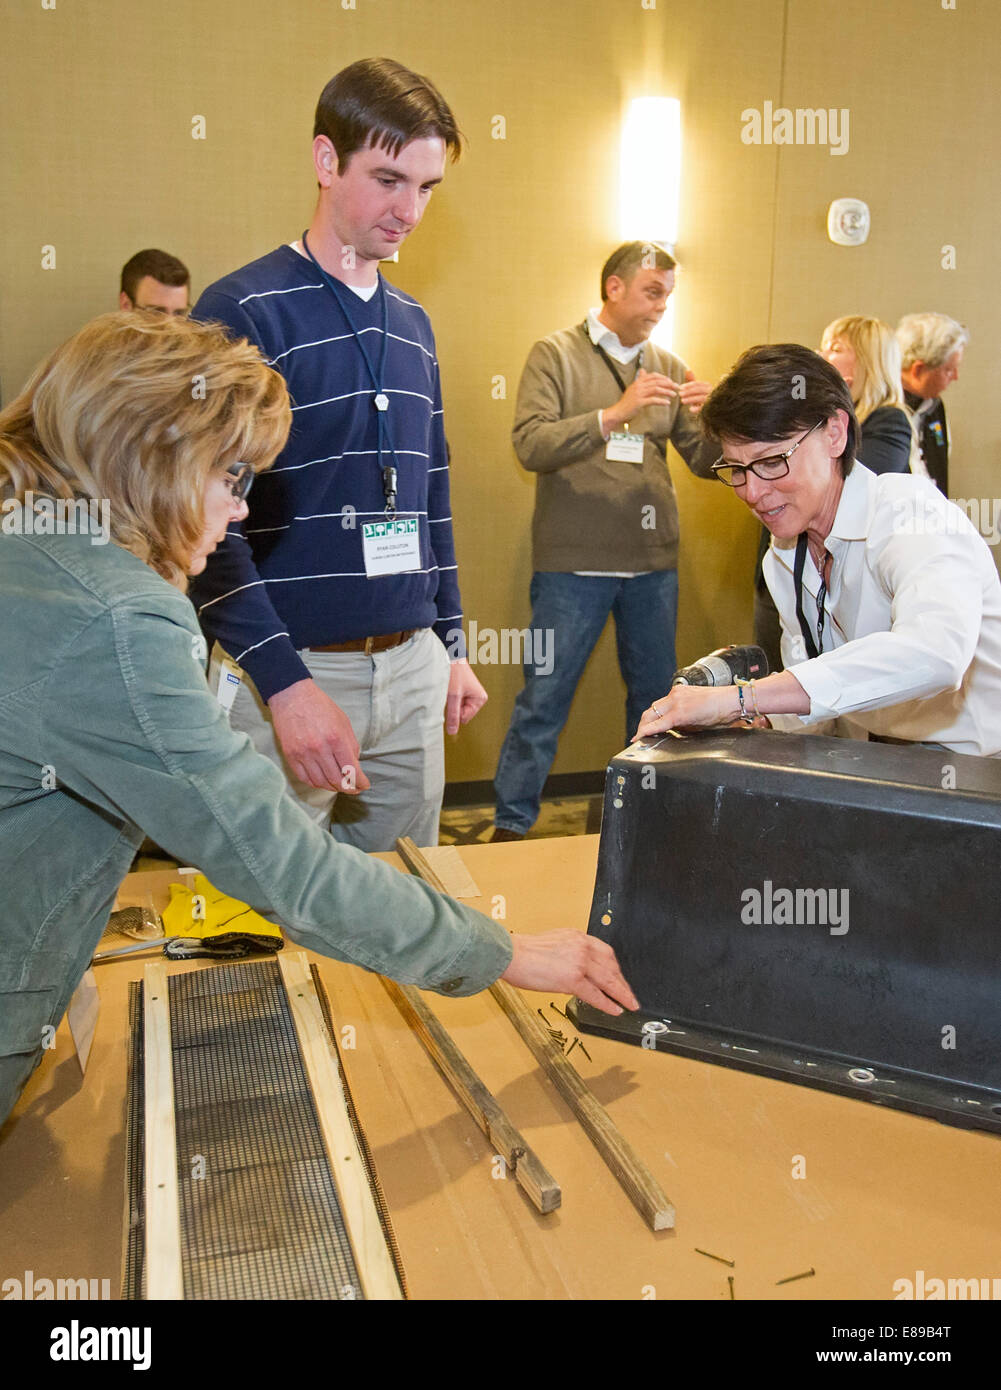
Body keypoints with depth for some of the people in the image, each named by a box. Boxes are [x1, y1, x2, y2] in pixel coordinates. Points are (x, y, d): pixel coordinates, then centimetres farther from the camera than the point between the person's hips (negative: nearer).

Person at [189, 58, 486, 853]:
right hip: (285, 671, -6)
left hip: (412, 667, 6)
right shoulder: (244, 311, -8)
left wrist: (450, 643, 17)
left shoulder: (413, 323, 14)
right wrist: (284, 682, -21)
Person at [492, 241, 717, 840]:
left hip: (654, 563, 5)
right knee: (545, 698, 0)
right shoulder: (556, 354, 0)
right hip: (574, 563, -4)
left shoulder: (669, 367, 12)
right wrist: (614, 414, -21)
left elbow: (707, 460, 10)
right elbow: (531, 445, -13)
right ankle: (511, 826, 13)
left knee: (657, 696, 13)